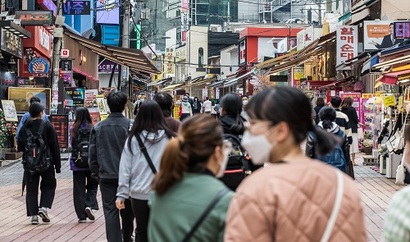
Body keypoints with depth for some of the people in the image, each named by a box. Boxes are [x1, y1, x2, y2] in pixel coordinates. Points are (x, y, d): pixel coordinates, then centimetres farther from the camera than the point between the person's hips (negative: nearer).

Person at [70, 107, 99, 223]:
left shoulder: (74, 129, -5)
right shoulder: (92, 129, -5)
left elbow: (72, 145, -2)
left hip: (77, 162, 0)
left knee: (79, 188, 7)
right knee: (92, 185, 16)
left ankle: (82, 215, 6)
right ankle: (90, 205, -6)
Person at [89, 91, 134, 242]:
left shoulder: (98, 127, -1)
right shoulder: (131, 126, -10)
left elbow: (92, 153, 2)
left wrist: (95, 172, 13)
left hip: (106, 177, 1)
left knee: (110, 211, 3)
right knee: (127, 211, 16)